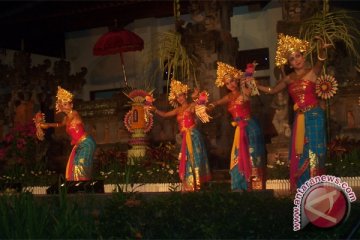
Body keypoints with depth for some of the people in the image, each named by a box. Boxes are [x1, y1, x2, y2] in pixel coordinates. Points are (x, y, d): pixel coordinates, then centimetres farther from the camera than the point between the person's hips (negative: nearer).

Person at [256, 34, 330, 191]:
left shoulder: (312, 72, -5)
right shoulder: (288, 79, 9)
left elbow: (320, 61, -27)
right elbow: (272, 91, 19)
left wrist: (322, 50, -50)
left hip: (314, 116, -5)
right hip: (299, 118, 5)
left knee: (313, 150, -5)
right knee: (299, 152, 4)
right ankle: (302, 188, 11)